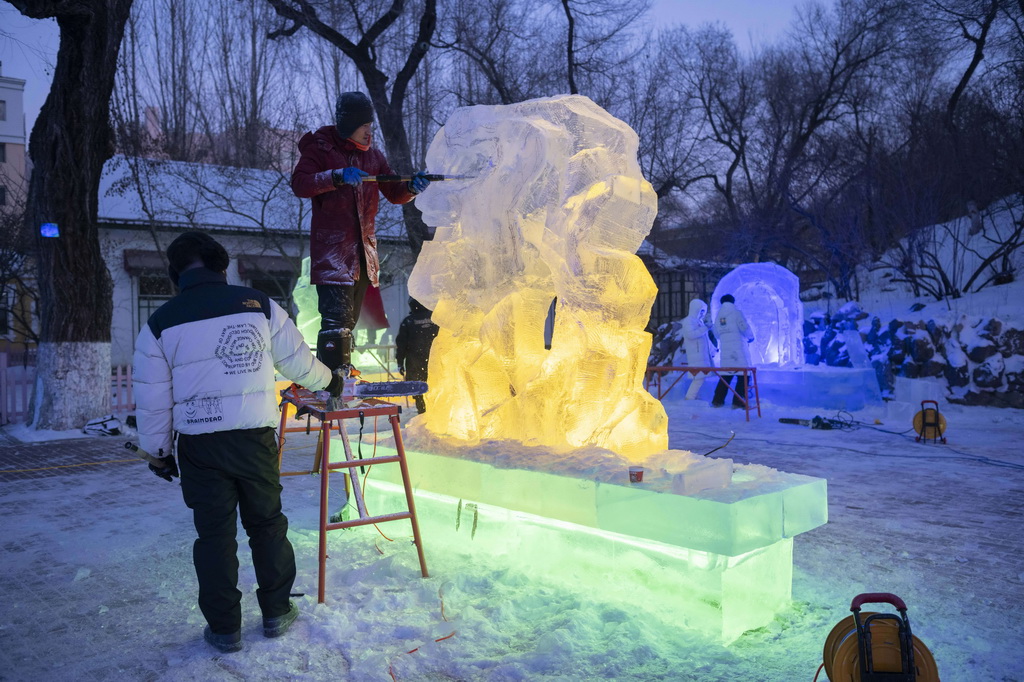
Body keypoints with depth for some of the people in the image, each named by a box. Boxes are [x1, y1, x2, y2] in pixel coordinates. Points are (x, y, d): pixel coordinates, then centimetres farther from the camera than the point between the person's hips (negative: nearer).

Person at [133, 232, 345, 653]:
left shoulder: (160, 323, 0)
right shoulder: (259, 305, -1)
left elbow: (152, 398, 3)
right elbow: (297, 361, 6)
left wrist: (157, 451, 15)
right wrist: (329, 381, 25)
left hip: (199, 445, 0)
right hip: (255, 438, 0)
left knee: (214, 535, 11)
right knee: (267, 524, 16)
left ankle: (224, 629, 21)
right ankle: (276, 613, 28)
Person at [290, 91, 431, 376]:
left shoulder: (372, 155, 15)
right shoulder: (320, 149, -1)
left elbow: (393, 193, 14)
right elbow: (300, 184, -15)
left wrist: (412, 186, -7)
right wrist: (338, 176, -28)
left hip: (363, 249, 7)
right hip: (331, 247, -7)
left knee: (348, 321, 13)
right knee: (337, 316, -16)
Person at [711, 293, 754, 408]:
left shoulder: (718, 316, 13)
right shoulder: (736, 312, -3)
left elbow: (717, 333, 13)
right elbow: (744, 327, -10)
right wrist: (750, 337, 9)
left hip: (725, 350, 6)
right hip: (738, 349, -6)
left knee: (726, 375, 15)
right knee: (743, 374, 0)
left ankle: (718, 400, 14)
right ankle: (738, 401, -5)